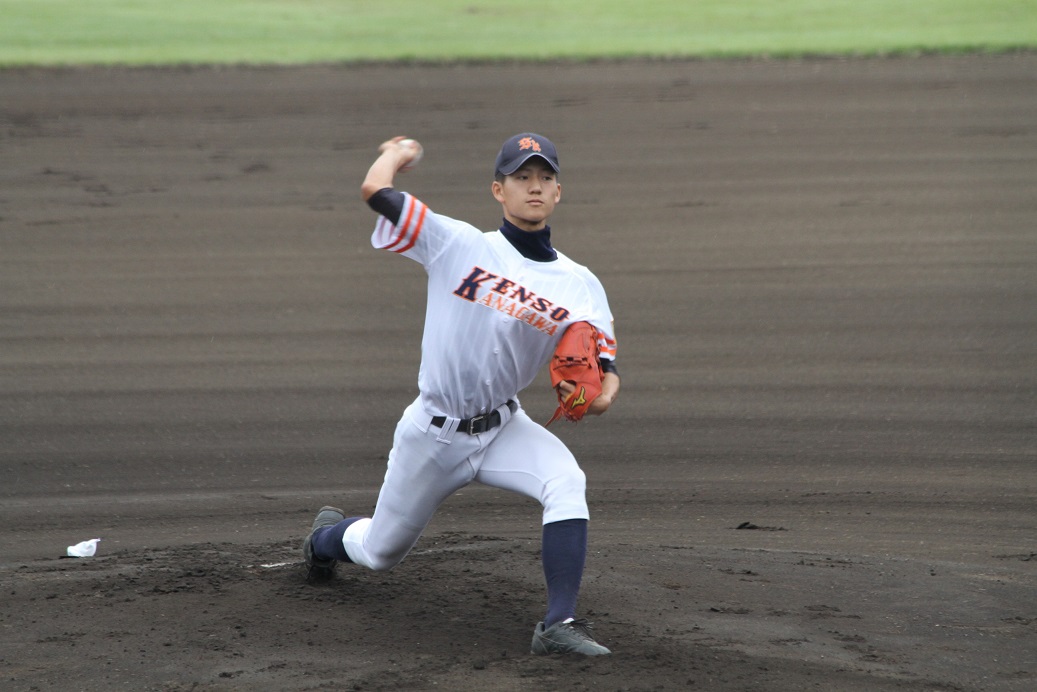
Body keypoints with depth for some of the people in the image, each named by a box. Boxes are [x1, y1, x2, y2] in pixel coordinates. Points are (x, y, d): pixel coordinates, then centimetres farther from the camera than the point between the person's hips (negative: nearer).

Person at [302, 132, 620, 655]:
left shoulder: (579, 285, -3)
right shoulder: (459, 245, -12)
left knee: (567, 483, -30)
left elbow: (604, 371, -7)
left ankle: (559, 624, -33)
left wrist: (599, 394, -31)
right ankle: (329, 535, 52)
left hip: (503, 429, 2)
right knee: (380, 553, 14)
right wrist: (398, 152, 3)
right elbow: (375, 189, -18)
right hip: (432, 433, -2)